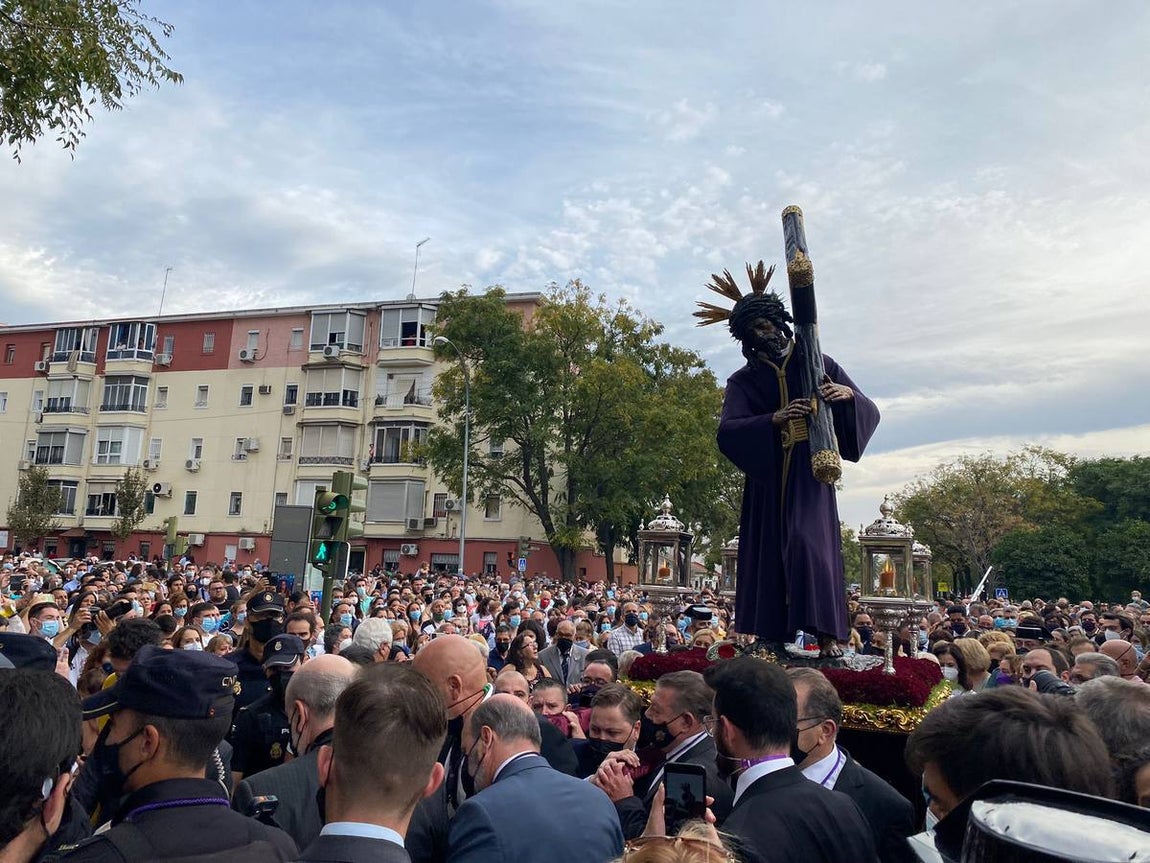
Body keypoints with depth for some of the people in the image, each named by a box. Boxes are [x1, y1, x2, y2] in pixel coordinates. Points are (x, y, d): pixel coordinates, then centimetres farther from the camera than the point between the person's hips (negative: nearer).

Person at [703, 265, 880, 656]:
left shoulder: (815, 363, 9)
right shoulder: (744, 379, 9)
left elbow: (868, 412, 6)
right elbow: (727, 430, -7)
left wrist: (848, 394, -16)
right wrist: (774, 418, -19)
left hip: (808, 469, -1)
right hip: (767, 473, 2)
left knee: (811, 541, -14)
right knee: (769, 547, 1)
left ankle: (828, 635, -11)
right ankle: (771, 635, 8)